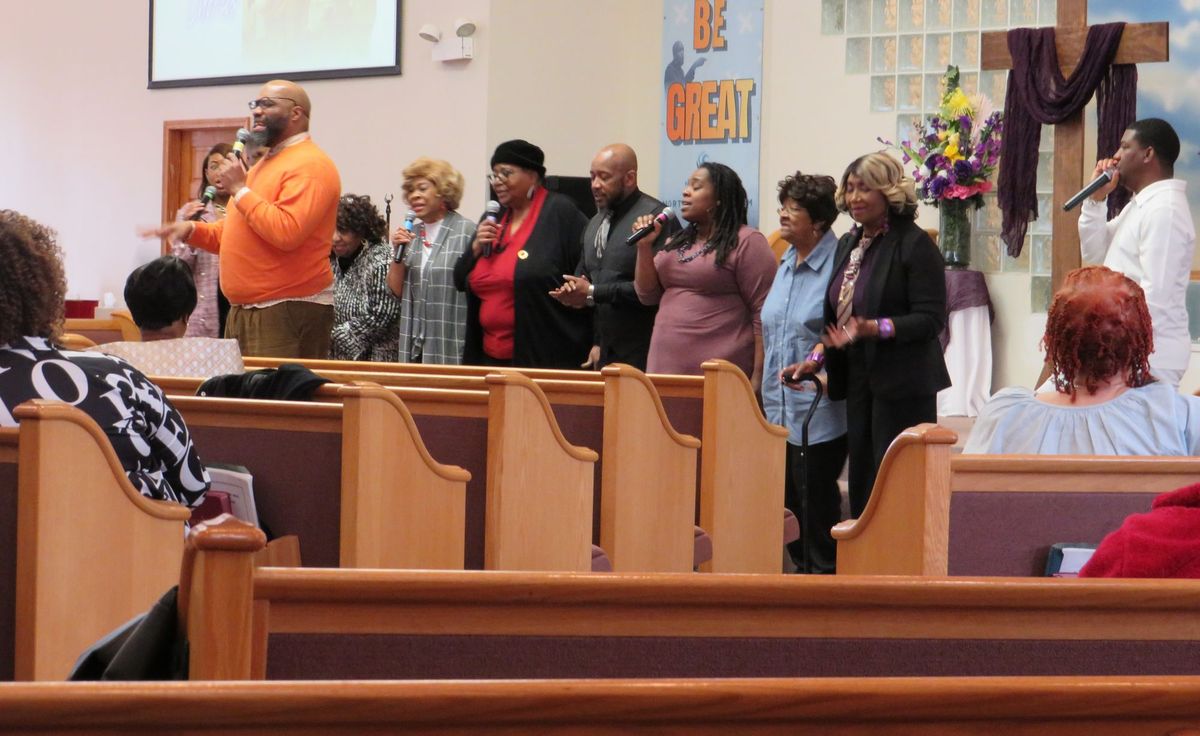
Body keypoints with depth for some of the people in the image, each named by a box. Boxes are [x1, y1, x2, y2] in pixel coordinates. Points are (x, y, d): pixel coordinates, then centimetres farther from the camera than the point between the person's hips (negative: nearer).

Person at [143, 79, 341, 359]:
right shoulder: (265, 165, 22)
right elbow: (237, 233, 30)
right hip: (243, 312, 10)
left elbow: (287, 233, -25)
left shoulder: (310, 166, -11)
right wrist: (192, 230, 12)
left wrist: (240, 189, -15)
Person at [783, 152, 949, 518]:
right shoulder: (849, 244, 15)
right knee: (861, 485, 9)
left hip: (902, 385, -8)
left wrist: (875, 329, -27)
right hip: (858, 382, 8)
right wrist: (816, 359, 10)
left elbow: (931, 319, -16)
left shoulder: (914, 244, -10)